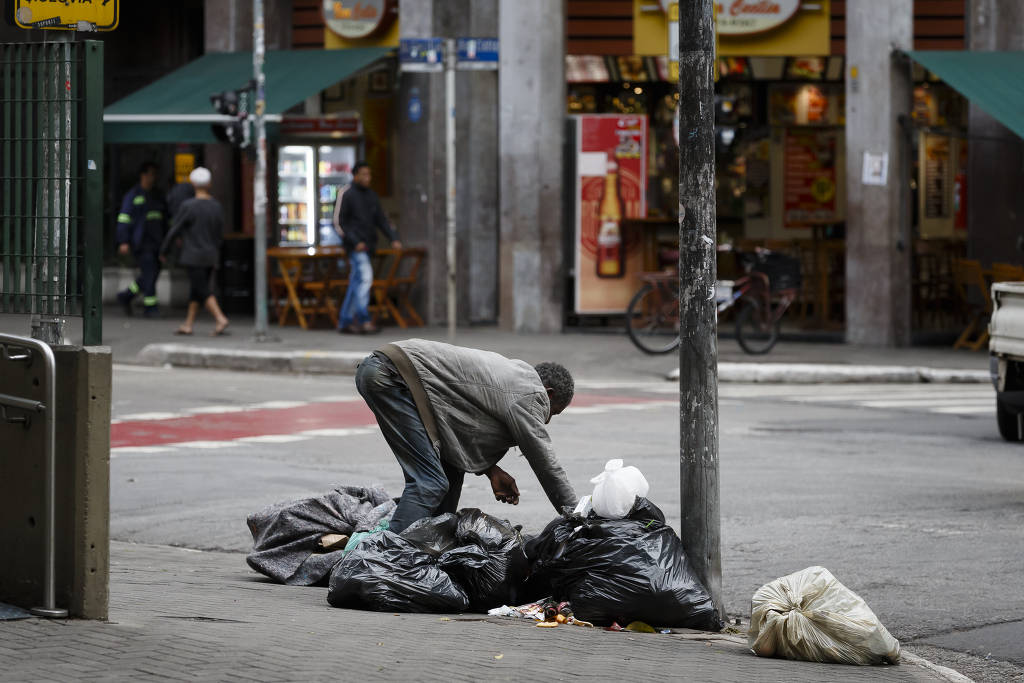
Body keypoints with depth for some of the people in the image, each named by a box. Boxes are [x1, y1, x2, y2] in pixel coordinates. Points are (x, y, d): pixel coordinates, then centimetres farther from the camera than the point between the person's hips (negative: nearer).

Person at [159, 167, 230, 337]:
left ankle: (220, 319, -21)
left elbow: (174, 231, -9)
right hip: (211, 256, 6)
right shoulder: (216, 206, 3)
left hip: (194, 256, -6)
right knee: (195, 290, 13)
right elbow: (220, 234, 10)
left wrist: (163, 251, 4)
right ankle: (188, 324, 17)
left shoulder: (188, 206, -14)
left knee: (203, 291, -7)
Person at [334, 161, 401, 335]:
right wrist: (355, 242, -17)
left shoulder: (371, 196, 15)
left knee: (356, 283, 7)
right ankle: (363, 320, -26)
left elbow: (381, 220, 14)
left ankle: (345, 322, 11)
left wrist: (394, 239, 1)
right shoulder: (347, 195, -6)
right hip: (354, 245, -7)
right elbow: (339, 223, -8)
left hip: (368, 246, 7)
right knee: (365, 276, -20)